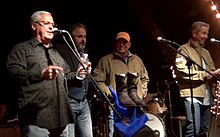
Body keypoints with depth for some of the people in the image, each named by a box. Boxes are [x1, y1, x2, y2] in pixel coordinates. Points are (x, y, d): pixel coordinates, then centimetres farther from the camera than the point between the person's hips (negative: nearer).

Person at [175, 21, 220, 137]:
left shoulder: (205, 52, 24)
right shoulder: (184, 49, 0)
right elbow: (181, 71, -14)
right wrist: (204, 75, -11)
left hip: (206, 96, 8)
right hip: (192, 95, -8)